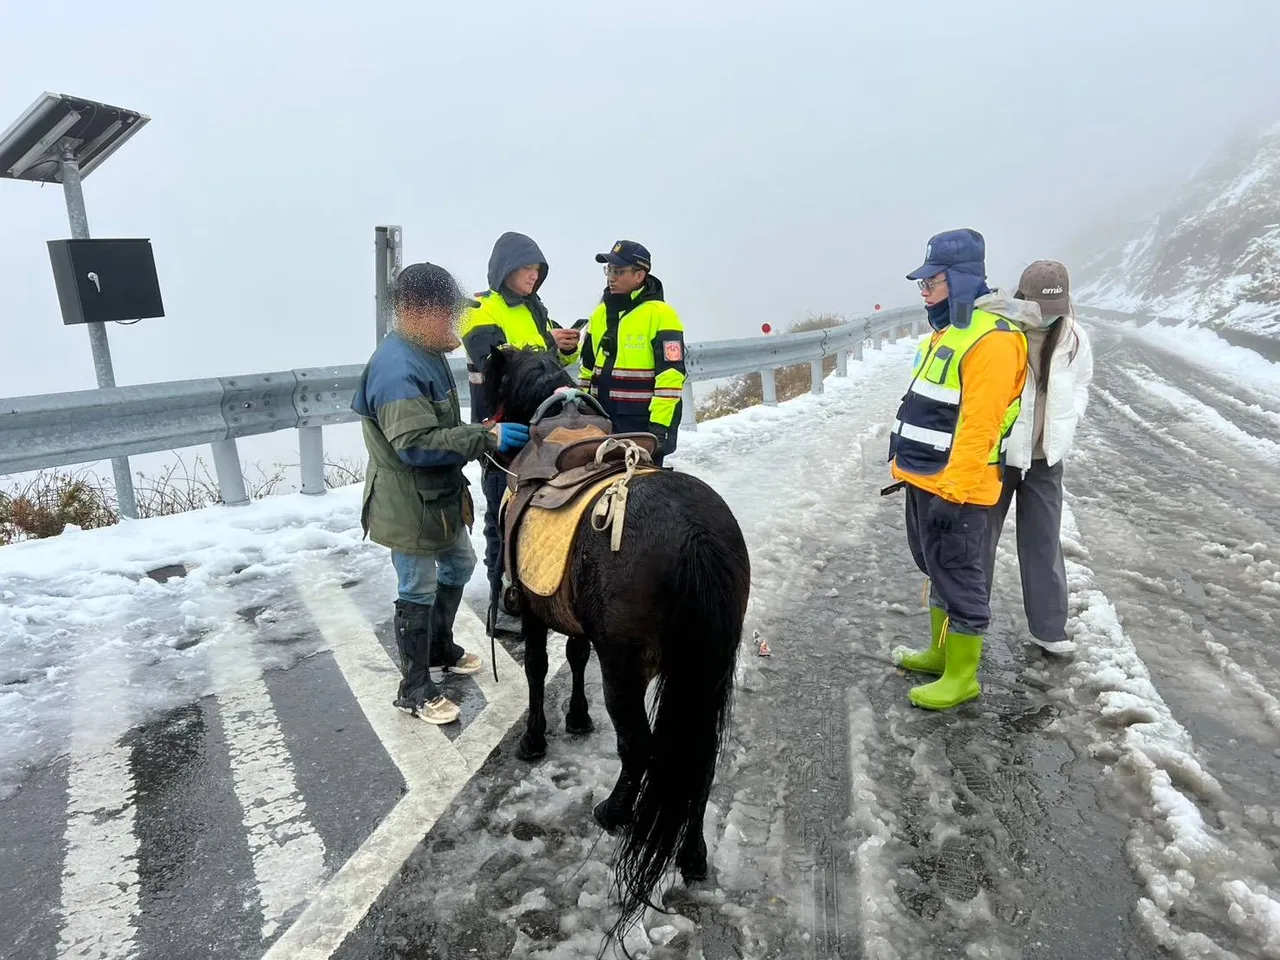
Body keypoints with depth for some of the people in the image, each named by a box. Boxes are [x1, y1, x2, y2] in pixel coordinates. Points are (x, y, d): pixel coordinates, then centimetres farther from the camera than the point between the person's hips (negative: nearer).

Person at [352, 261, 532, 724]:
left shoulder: (425, 352, 7)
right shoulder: (397, 367, -25)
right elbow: (415, 443, -32)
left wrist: (481, 436, 14)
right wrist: (487, 437, -32)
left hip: (441, 496, 10)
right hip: (409, 505, -10)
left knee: (459, 565, 24)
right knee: (419, 591, 3)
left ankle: (439, 647, 45)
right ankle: (414, 688, 20)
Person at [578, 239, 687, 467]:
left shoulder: (660, 314, -9)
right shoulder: (600, 313, 12)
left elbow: (671, 376, -15)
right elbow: (588, 367, 20)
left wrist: (660, 425, -19)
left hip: (643, 423, -7)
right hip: (602, 422, 7)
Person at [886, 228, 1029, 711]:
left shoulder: (991, 338, -18)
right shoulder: (948, 328, 13)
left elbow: (978, 426, -23)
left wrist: (951, 490, -24)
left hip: (954, 487, -10)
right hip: (923, 478, 10)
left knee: (959, 577, 2)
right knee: (936, 569, 20)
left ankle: (961, 677, 16)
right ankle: (940, 652, 37)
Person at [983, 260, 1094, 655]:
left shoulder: (1074, 337, -2)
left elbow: (1081, 385, 15)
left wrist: (1067, 421, 1)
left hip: (1045, 458, 4)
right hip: (995, 454, -4)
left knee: (1044, 543, 12)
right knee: (980, 540, 8)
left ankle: (1048, 626, 26)